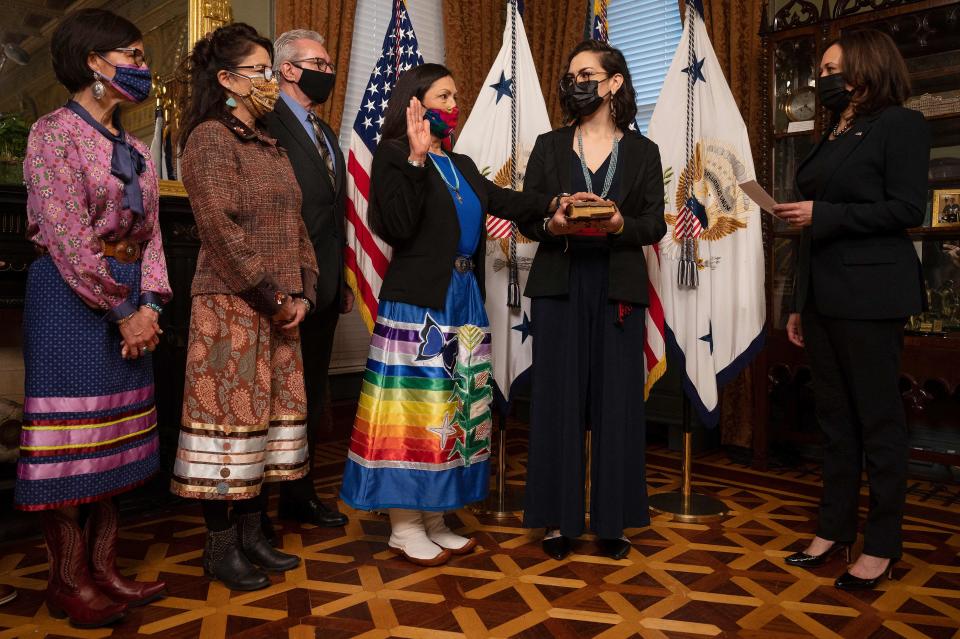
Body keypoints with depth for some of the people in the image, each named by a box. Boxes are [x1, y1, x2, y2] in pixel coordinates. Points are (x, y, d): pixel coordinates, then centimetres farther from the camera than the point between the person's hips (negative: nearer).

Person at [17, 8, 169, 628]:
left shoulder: (135, 147, 14)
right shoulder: (54, 132, -7)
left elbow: (149, 231, 10)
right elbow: (67, 236, -15)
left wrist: (150, 304, -3)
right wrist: (122, 311, -15)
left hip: (129, 302, 7)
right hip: (70, 299, -7)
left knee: (117, 434, 10)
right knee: (71, 434, 0)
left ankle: (103, 567, 22)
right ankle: (69, 581, 15)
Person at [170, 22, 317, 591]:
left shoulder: (270, 146, 18)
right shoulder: (210, 138, -7)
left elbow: (295, 227, 15)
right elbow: (222, 228, -17)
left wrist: (302, 293, 3)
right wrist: (273, 296, -15)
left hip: (279, 309, 8)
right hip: (231, 307, -8)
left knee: (267, 417, 10)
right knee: (230, 416, -2)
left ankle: (252, 533, 23)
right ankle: (221, 547, 13)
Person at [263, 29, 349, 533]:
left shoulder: (326, 133, 19)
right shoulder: (268, 124, -9)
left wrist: (343, 280, 16)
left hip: (325, 287, 9)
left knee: (310, 397, 15)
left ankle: (299, 493, 29)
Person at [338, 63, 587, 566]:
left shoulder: (461, 165, 19)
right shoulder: (395, 155, -4)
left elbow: (502, 201, 14)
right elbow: (399, 227, -17)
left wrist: (554, 203, 2)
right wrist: (416, 158, -18)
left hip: (463, 300, 8)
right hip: (417, 302, -8)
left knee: (455, 406, 9)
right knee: (415, 408, -2)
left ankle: (434, 519, 21)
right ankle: (404, 528, 12)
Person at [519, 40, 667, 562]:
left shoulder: (642, 151, 9)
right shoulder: (549, 147, 10)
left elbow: (655, 224, 2)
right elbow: (526, 219, 5)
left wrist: (620, 224, -18)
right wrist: (552, 225, -17)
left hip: (618, 288, 0)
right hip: (560, 285, 0)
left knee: (616, 398, 2)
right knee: (559, 397, 1)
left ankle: (611, 519, 14)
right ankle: (558, 517, 12)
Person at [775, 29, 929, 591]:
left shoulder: (900, 124, -3)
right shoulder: (833, 139, 18)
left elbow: (908, 209, -14)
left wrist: (821, 214, -16)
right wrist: (800, 304, 14)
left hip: (869, 296, -8)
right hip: (824, 296, 8)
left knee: (878, 419, 0)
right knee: (835, 417, 11)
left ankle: (883, 546, 12)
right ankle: (836, 530, 22)